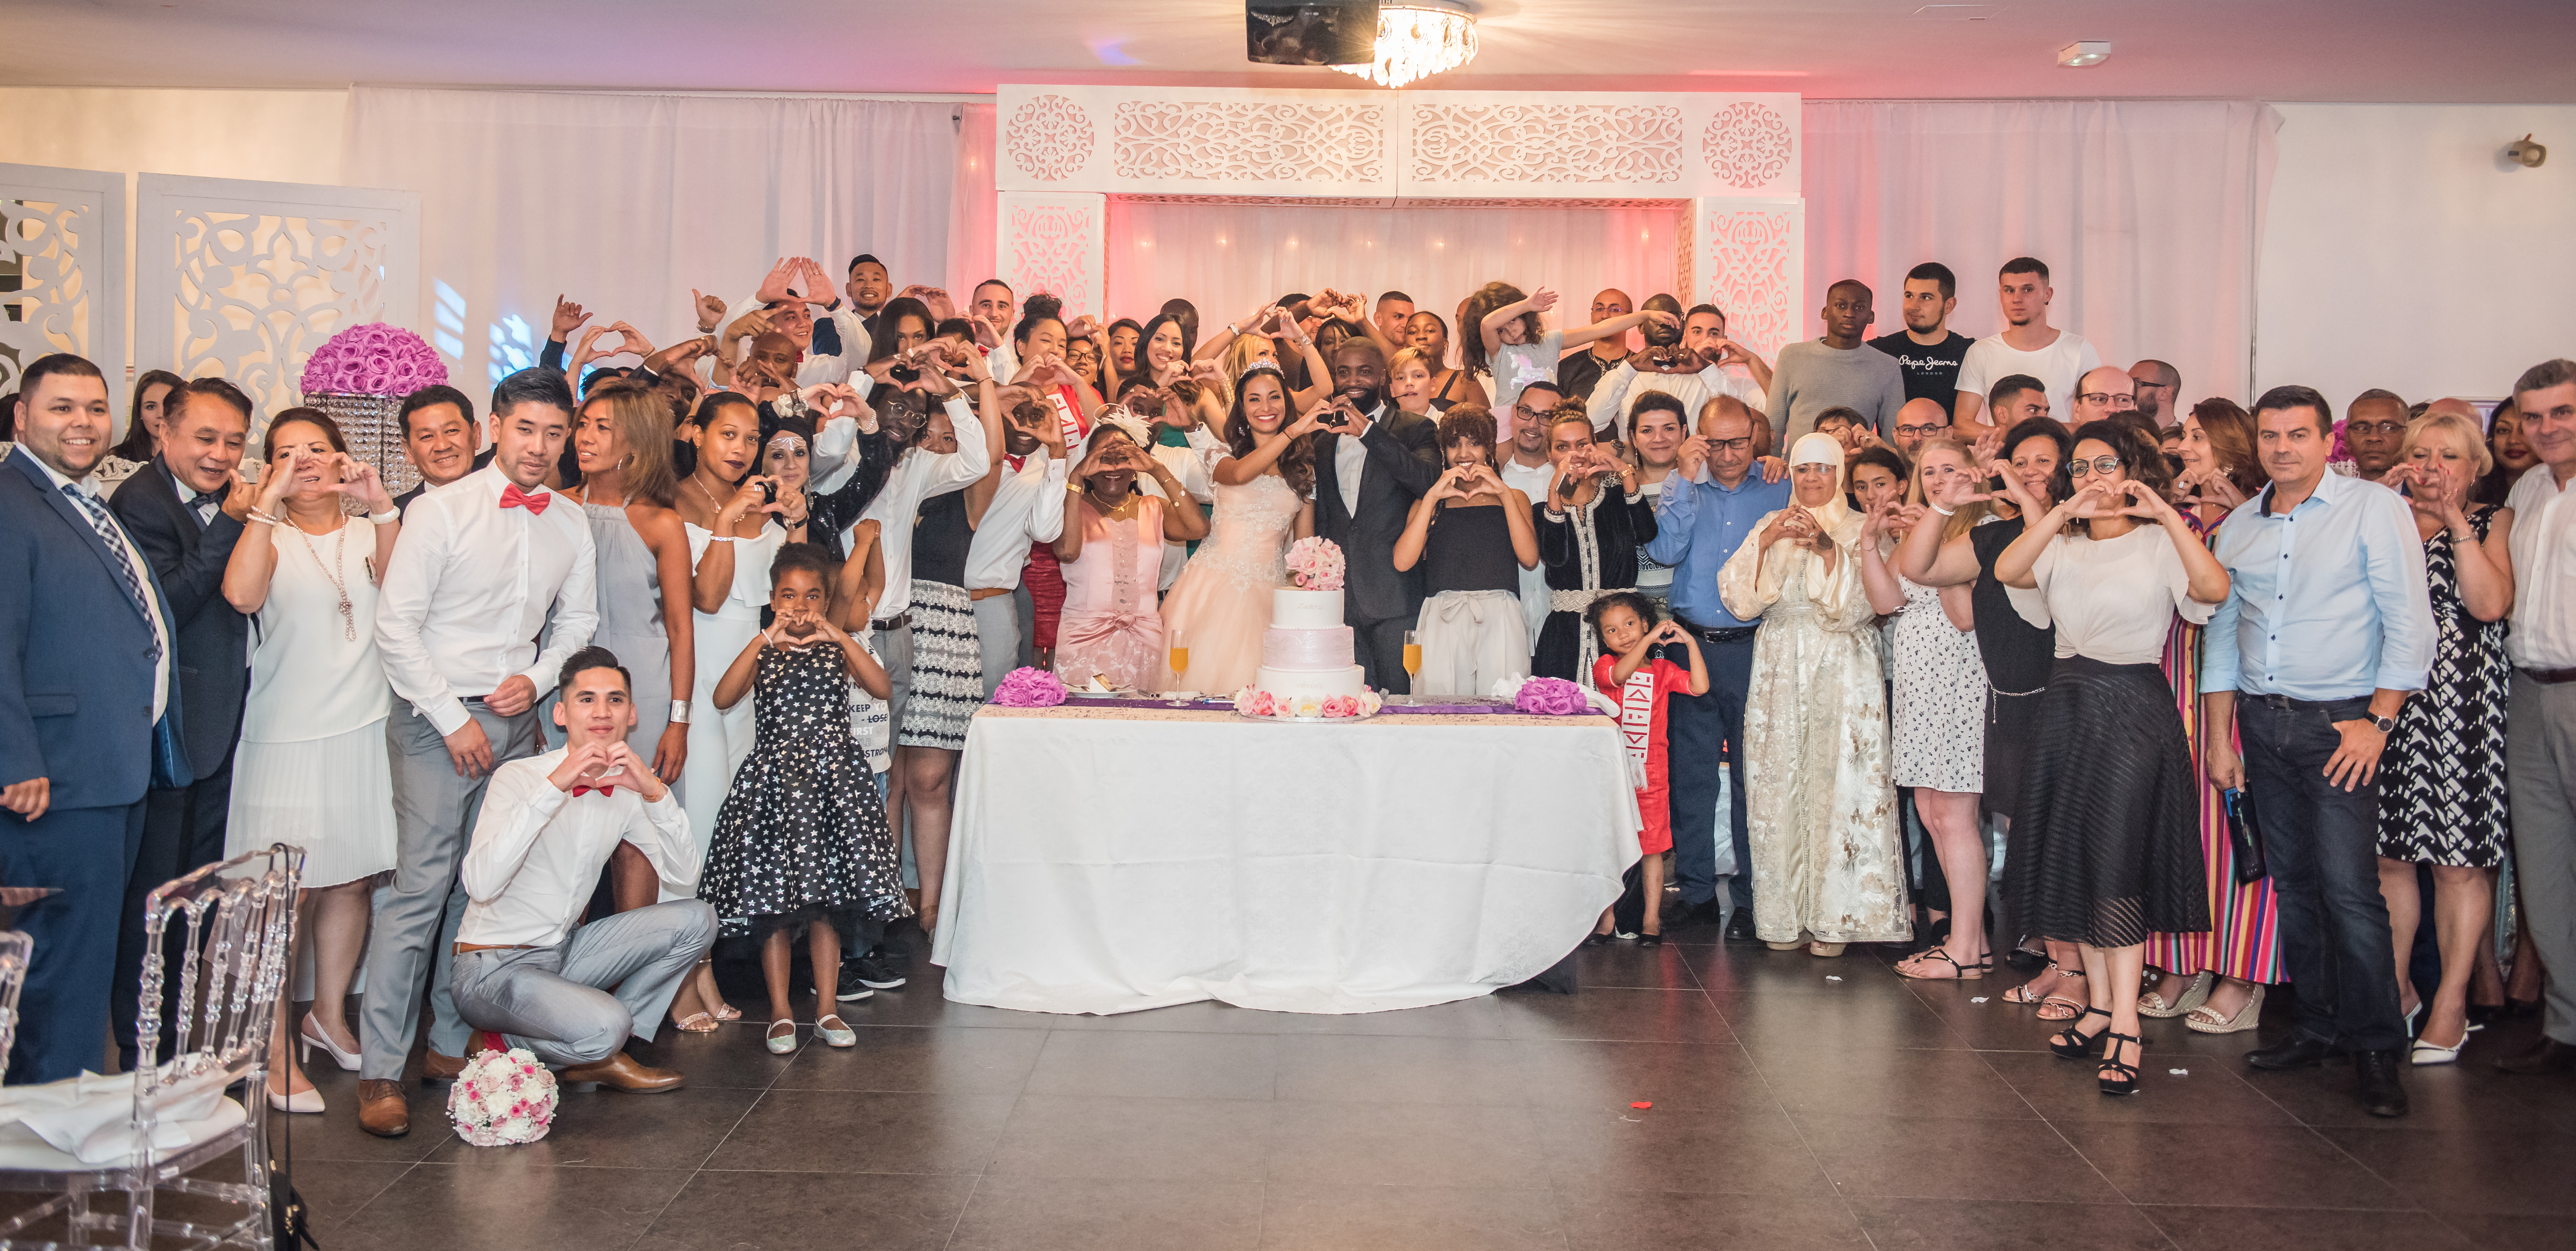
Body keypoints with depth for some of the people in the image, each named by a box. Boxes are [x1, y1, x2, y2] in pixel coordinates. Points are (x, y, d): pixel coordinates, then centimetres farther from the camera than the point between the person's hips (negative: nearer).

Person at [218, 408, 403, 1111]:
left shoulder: (368, 533, 9)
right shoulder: (270, 537, 2)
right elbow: (242, 595, -21)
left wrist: (380, 506, -24)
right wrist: (270, 502, -19)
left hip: (363, 730, 3)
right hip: (287, 733, -3)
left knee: (352, 880, 12)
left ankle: (329, 1014, 29)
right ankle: (276, 1050, 3)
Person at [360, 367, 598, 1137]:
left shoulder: (570, 525, 8)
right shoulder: (441, 510, -6)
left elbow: (578, 619, 18)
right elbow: (396, 623, -9)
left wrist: (538, 677, -2)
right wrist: (453, 720, -11)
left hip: (516, 721, 5)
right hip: (437, 720, -5)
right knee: (421, 887, -8)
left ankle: (451, 1044, 19)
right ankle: (380, 1071, -2)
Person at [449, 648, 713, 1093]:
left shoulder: (626, 787, 3)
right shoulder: (519, 776, -15)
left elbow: (683, 871, -5)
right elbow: (480, 885, -30)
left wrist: (655, 791, -20)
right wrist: (554, 786, -34)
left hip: (563, 953, 7)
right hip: (494, 968, -7)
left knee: (696, 920, -10)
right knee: (604, 1027, -32)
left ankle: (594, 1055, -2)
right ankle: (508, 1044, 1)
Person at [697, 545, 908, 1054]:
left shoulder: (838, 650, 7)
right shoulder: (763, 653, 5)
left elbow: (882, 688, -13)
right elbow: (723, 698, -15)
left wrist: (839, 636, -21)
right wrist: (765, 640, -23)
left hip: (833, 776, 1)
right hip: (775, 778, 0)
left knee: (827, 906, 4)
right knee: (773, 903, 2)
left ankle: (826, 1010, 15)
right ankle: (780, 1013, 13)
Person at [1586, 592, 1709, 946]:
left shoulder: (1662, 670, 7)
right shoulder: (1604, 665, 0)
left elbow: (1699, 687, -7)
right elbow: (1620, 675, -23)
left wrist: (1690, 642, -9)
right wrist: (1650, 638, -27)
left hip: (1651, 774, 1)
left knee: (1653, 847, 4)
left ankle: (1651, 920, 13)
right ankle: (1607, 919, 14)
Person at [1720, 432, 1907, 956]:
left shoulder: (1861, 531, 6)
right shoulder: (1772, 526, 14)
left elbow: (1857, 605, -8)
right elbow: (1738, 597, 2)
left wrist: (1826, 547, -19)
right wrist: (1766, 541, -11)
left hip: (1842, 675, -2)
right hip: (1779, 672, 3)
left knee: (1838, 785, -7)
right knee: (1779, 788, 0)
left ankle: (1834, 919, 0)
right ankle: (1785, 917, 7)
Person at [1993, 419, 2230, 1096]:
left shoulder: (2158, 543, 0)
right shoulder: (2062, 546, 12)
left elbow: (2214, 587, -21)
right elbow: (2007, 570, -10)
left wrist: (2165, 512, -22)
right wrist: (2058, 513, -19)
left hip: (2134, 707, -5)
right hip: (2068, 706, 5)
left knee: (2116, 859, -10)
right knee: (2071, 860, 8)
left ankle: (2125, 1030, -8)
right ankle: (2100, 1006, 20)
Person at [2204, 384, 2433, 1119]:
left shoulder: (2374, 510, -3)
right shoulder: (2237, 528, 12)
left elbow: (2409, 623, -7)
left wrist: (2378, 722, -12)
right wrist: (2219, 738, 11)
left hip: (2340, 722, -5)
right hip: (2262, 721, 5)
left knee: (2348, 887, -10)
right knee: (2293, 883, 9)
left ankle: (2376, 1046, 0)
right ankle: (2319, 1029, 19)